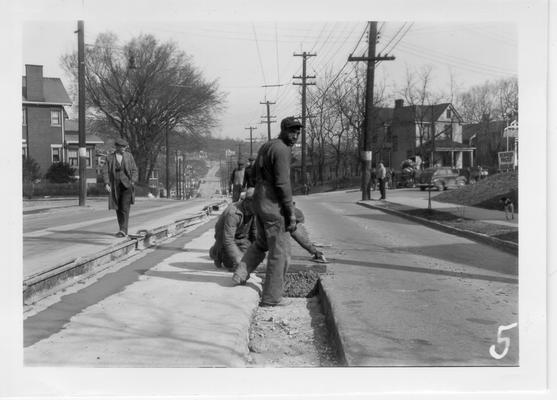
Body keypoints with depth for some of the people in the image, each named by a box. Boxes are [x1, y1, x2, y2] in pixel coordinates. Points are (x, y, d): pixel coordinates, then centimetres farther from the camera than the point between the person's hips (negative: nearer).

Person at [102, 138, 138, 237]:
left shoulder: (129, 156, 3)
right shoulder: (110, 157, 2)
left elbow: (134, 170, 5)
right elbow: (105, 171, -1)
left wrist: (132, 181, -9)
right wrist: (106, 183, -14)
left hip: (127, 185, -2)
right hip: (115, 186, 2)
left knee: (125, 208, -13)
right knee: (118, 209, 8)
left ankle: (123, 230, -17)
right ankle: (123, 230, 20)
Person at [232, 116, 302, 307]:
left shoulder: (265, 147, 14)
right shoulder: (282, 150, -16)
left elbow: (253, 173, 20)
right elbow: (283, 184, -21)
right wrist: (291, 213, -18)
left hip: (259, 203, 9)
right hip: (274, 207, -9)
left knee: (262, 243, 29)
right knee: (280, 252, 2)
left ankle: (241, 274, 18)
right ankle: (271, 297, 8)